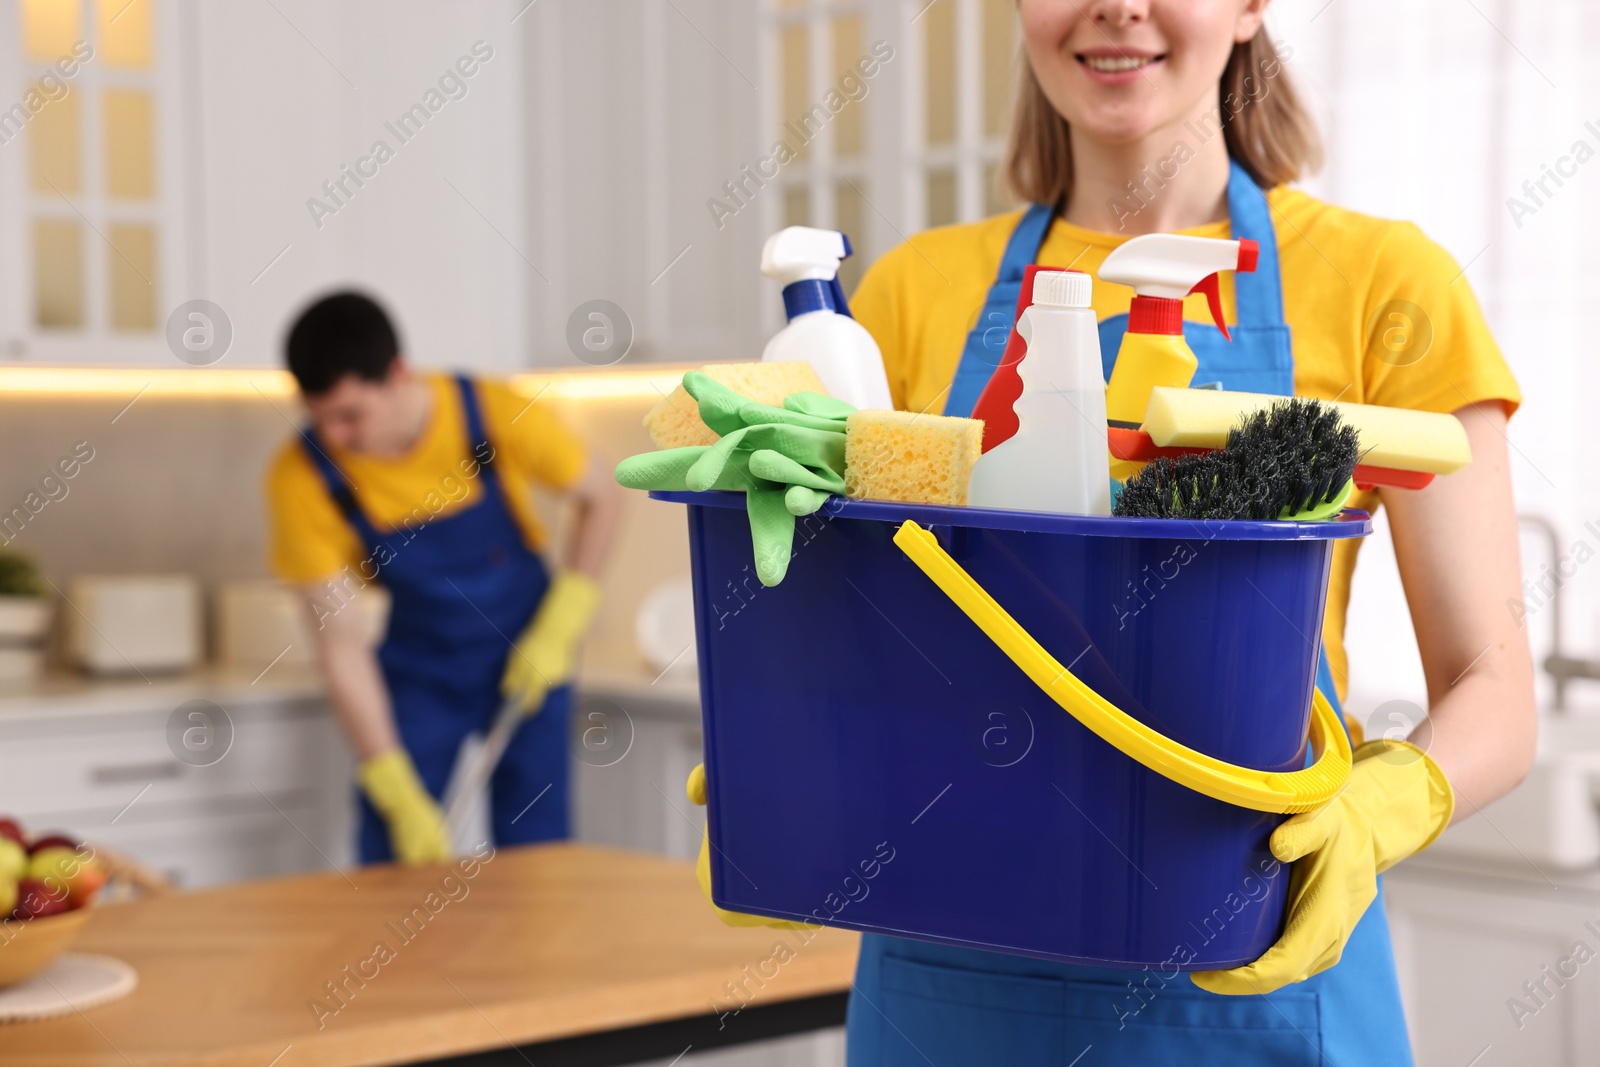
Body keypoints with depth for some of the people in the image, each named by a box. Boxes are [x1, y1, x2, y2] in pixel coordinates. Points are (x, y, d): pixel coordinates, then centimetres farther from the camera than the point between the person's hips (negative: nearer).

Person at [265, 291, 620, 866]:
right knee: (388, 860, -6)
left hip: (526, 660, 0)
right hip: (417, 672, 1)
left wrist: (558, 630, -14)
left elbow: (599, 498, -6)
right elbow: (341, 641, -19)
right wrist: (400, 795, -22)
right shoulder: (301, 478, -23)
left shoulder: (499, 415, -25)